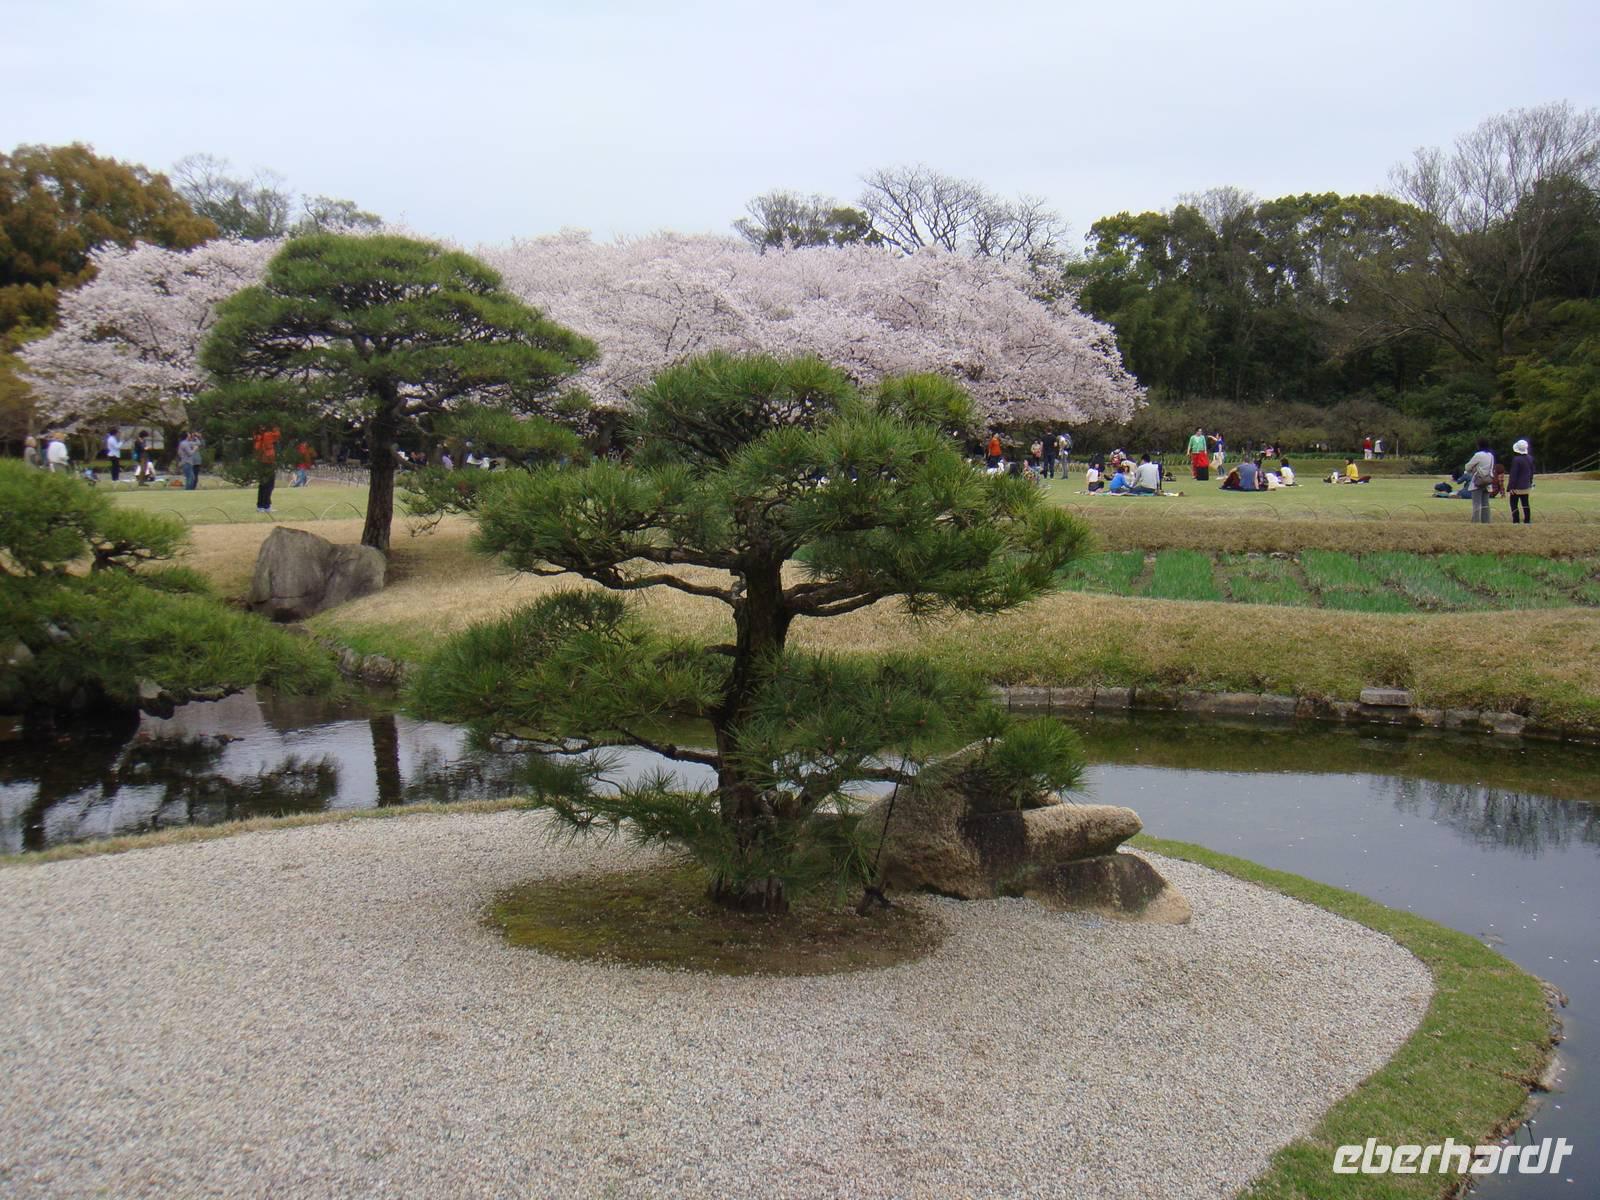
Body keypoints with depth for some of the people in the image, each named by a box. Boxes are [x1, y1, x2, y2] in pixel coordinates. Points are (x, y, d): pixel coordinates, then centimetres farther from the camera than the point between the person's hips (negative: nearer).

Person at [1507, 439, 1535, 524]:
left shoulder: (1516, 459, -20)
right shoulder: (1530, 458, 4)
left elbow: (1513, 475, -19)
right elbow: (1532, 472, 14)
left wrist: (1511, 487, -16)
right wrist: (1530, 482, 25)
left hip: (1517, 487, -7)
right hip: (1526, 486, 7)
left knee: (1514, 504, 0)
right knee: (1525, 504, 12)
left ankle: (1516, 521, -4)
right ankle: (1527, 520, 14)